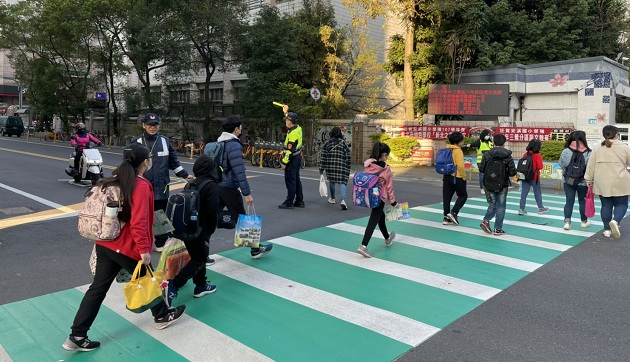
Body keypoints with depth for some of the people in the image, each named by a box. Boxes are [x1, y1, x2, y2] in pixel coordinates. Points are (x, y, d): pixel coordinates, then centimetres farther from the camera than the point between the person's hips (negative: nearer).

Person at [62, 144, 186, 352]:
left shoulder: (115, 179, 8)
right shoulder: (141, 186, -18)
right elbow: (138, 222, -24)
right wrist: (144, 249, -21)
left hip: (105, 244, 7)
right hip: (128, 248, -7)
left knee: (98, 288, 12)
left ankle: (76, 336, 15)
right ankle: (162, 316, 35)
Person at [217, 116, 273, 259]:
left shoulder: (219, 143, 11)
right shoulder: (234, 146, -17)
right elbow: (239, 172, -22)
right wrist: (247, 193, -21)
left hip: (216, 187, 8)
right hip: (229, 189, -8)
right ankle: (255, 250, 20)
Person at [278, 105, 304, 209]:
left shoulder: (293, 133, -22)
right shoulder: (298, 128, 5)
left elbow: (290, 150, -24)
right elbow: (290, 123, 30)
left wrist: (284, 162, -19)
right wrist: (286, 112, 35)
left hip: (292, 159, -10)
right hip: (297, 157, 10)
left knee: (290, 180, -4)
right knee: (296, 179, 15)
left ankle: (289, 202, 1)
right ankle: (299, 201, 21)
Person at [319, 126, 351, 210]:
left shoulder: (327, 142, 4)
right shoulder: (343, 142, 4)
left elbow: (322, 156, 0)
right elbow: (347, 157, 3)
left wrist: (321, 168, 3)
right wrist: (348, 169, 10)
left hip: (330, 165, 1)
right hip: (341, 166, -1)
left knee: (331, 181, 18)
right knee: (342, 182, -4)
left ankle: (332, 198, 32)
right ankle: (343, 200, -22)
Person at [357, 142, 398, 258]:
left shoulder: (368, 166, -2)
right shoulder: (386, 169, -14)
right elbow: (389, 187, -8)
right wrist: (393, 202, 3)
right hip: (379, 198, -7)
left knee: (381, 216, 26)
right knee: (373, 221, -5)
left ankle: (387, 239, 45)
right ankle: (363, 246, -15)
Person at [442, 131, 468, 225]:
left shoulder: (446, 149, 6)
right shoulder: (458, 151, -15)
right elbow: (460, 166, -20)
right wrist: (464, 177, -9)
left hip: (447, 176, 7)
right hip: (457, 177, -7)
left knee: (446, 197, 10)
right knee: (463, 196, 11)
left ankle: (446, 218, 12)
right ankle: (453, 213, -2)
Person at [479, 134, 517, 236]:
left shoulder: (487, 154, -8)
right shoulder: (508, 156, -9)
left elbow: (481, 169, -4)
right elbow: (513, 172, -8)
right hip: (503, 185, -1)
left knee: (493, 204, 19)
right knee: (500, 206, 9)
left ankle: (486, 220, -1)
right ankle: (498, 229, 12)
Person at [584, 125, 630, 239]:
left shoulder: (598, 149, 1)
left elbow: (590, 166, 2)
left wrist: (589, 180, 10)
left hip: (602, 184, 2)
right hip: (620, 184, -2)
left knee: (606, 205, 11)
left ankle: (607, 229, 14)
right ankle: (615, 221, -16)